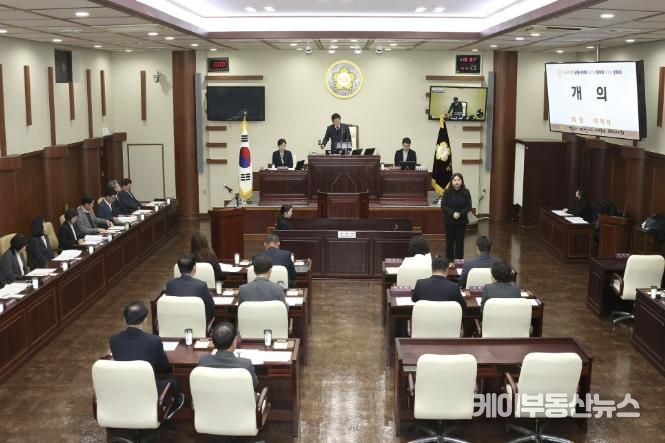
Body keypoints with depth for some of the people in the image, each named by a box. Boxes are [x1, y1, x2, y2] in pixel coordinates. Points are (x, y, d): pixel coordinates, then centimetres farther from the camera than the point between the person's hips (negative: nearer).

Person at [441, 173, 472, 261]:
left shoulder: (466, 192, -2)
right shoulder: (447, 192, -4)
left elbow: (468, 206, -2)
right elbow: (443, 206, -6)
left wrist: (460, 214, -17)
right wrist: (452, 213, -18)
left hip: (461, 221, 0)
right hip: (449, 221, 0)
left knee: (459, 242, 5)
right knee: (449, 241, 5)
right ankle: (449, 261, 13)